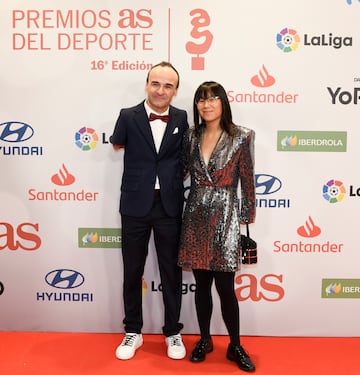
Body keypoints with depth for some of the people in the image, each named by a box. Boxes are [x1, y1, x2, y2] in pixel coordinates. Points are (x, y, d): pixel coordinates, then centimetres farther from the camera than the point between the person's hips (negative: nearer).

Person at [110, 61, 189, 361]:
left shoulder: (182, 119, 0)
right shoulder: (128, 116, -3)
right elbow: (117, 144, 11)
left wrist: (175, 175, -2)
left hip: (170, 206, 0)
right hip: (135, 205, 0)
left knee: (171, 272, 11)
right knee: (132, 272, 11)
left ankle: (173, 333, 29)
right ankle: (133, 332, 30)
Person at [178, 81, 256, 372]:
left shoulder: (241, 137, -5)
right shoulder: (191, 136, 6)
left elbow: (248, 182, -3)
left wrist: (246, 220, -2)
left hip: (225, 216, -3)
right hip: (196, 216, 4)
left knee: (225, 287, 1)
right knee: (202, 285, 11)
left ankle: (235, 346, 22)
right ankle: (204, 340, 30)